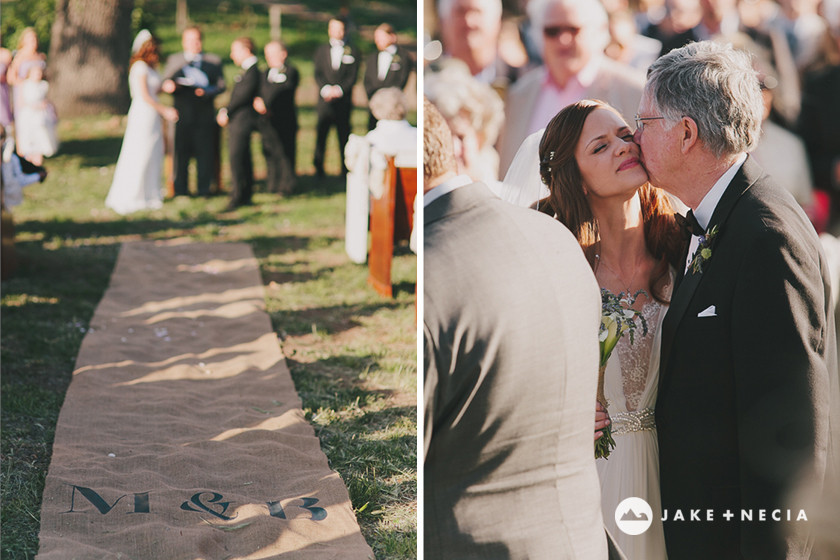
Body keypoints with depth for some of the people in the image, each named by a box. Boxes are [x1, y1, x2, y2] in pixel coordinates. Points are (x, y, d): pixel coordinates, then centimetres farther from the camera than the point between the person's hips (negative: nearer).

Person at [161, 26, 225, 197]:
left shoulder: (214, 61, 12)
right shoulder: (173, 60, 15)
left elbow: (221, 85, 5)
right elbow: (166, 83, 12)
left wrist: (207, 92, -15)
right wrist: (170, 85, -13)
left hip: (205, 114, 0)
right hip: (182, 115, 0)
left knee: (205, 153, 0)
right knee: (180, 152, -1)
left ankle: (204, 189, 10)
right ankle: (180, 189, 8)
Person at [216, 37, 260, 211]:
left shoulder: (252, 72, -15)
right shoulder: (246, 71, 17)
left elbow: (243, 96, -20)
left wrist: (226, 112, -13)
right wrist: (225, 111, 8)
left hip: (242, 122, -10)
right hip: (237, 122, 10)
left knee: (237, 158, -10)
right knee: (242, 159, 13)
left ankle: (238, 196, -8)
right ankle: (245, 196, 18)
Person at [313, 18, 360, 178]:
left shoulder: (352, 51, 9)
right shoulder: (321, 50, 15)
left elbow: (353, 76, 1)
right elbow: (318, 74, 6)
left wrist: (338, 89, -13)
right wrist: (326, 89, -12)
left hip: (343, 100, -1)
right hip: (325, 100, 1)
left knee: (344, 136, -2)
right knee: (321, 134, -4)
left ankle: (345, 169, 2)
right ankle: (318, 169, 1)